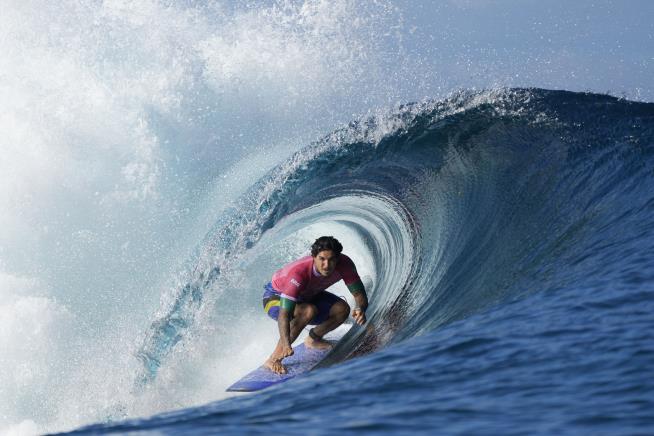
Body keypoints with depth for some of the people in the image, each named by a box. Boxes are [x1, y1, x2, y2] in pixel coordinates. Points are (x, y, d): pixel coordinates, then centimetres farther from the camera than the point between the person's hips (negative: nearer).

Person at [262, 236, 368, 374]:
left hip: (306, 296, 6)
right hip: (276, 298, -6)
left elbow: (359, 293, -18)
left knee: (342, 309, -13)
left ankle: (313, 339, 14)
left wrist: (360, 309, -42)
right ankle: (275, 358, -27)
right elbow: (284, 314, -46)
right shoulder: (299, 272, -41)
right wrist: (286, 344, -61)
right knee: (309, 310, -34)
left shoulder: (344, 264, -26)